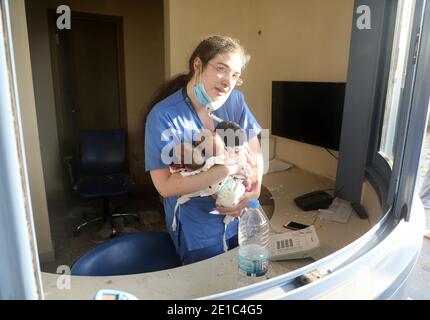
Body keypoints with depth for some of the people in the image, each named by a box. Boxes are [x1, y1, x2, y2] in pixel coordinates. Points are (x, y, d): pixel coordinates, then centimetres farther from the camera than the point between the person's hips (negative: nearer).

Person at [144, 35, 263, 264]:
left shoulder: (235, 101, -6)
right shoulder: (163, 116, -19)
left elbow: (255, 152, 1)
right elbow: (165, 186, -25)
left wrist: (255, 189, -17)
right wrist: (230, 168, -27)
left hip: (243, 221, 5)